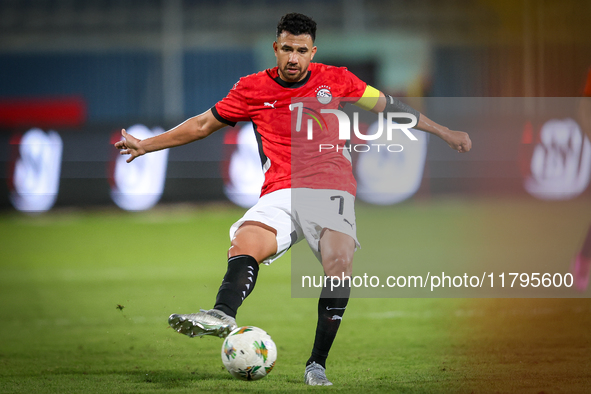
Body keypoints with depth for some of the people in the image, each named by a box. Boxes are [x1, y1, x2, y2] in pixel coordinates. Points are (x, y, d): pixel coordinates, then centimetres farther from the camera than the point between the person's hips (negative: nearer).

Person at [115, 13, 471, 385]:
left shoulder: (333, 79, 10)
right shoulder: (252, 89, 10)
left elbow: (387, 106, 20)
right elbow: (203, 124, 19)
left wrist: (445, 132, 21)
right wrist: (146, 144, 18)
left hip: (331, 189, -1)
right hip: (281, 193, 1)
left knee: (340, 265, -28)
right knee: (245, 243, -31)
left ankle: (317, 365, -21)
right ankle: (223, 316, -59)